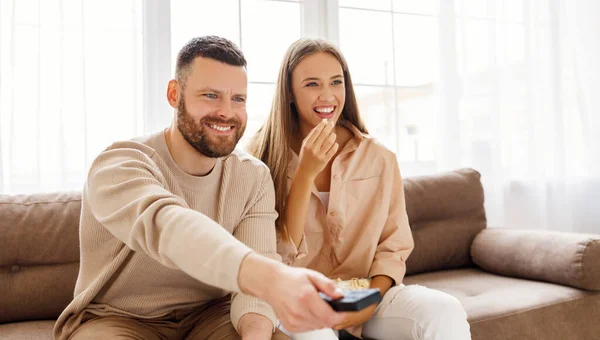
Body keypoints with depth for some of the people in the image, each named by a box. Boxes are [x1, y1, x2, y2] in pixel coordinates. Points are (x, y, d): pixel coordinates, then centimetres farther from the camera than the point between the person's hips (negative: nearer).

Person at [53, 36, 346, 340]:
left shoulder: (255, 177, -4)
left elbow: (257, 267, -14)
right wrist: (271, 280, -58)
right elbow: (165, 226, -41)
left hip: (208, 315, 3)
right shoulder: (119, 166, -19)